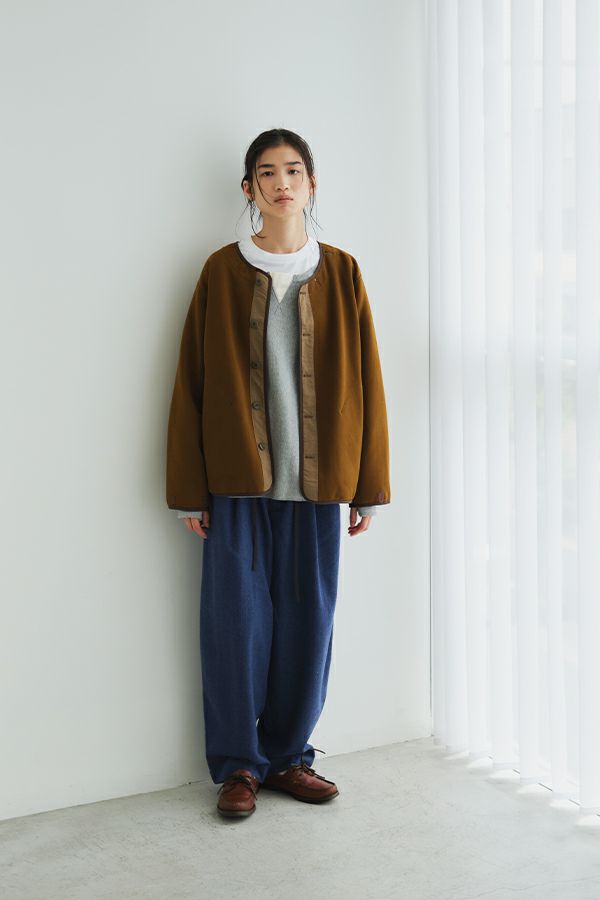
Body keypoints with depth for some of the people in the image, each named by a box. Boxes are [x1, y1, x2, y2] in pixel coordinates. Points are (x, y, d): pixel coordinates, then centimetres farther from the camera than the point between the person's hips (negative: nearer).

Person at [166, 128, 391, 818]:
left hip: (315, 478, 2)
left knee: (307, 619, 6)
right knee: (236, 619, 1)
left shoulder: (340, 272, 7)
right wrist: (189, 488, -3)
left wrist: (369, 486, 3)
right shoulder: (222, 272, 3)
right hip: (237, 478, -1)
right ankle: (237, 764, 15)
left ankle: (288, 755, 21)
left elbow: (365, 381, 7)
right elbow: (192, 382, 2)